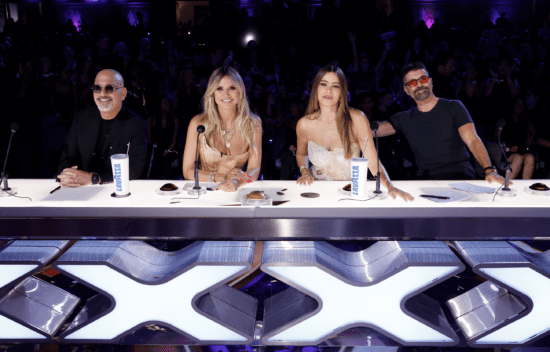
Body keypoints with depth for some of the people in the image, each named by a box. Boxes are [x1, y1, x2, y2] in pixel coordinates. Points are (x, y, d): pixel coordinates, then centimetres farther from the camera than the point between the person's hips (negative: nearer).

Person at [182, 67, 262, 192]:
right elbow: (188, 171, -4)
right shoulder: (198, 123, -5)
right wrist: (221, 177, -17)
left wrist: (236, 182, -23)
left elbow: (254, 169, -2)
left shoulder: (253, 124, 1)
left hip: (237, 192, 0)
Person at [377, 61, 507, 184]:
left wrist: (489, 170, -24)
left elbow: (473, 140, -8)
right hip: (425, 179, 2)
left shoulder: (453, 107, 5)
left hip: (459, 176, -2)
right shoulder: (404, 118, 13)